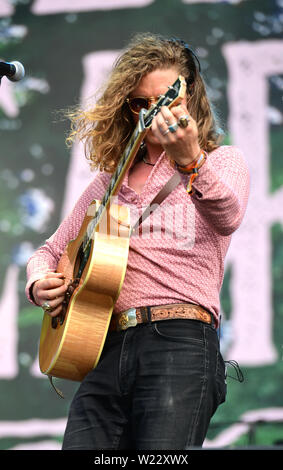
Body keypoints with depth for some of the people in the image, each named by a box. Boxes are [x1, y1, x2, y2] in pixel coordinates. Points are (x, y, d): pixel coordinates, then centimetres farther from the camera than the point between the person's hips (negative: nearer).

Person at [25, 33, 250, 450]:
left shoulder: (222, 161, 10)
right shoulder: (110, 182, 25)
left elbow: (227, 217, -15)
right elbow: (50, 251, 33)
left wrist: (190, 162, -35)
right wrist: (39, 284, 8)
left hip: (181, 341, -4)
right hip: (105, 346, 4)